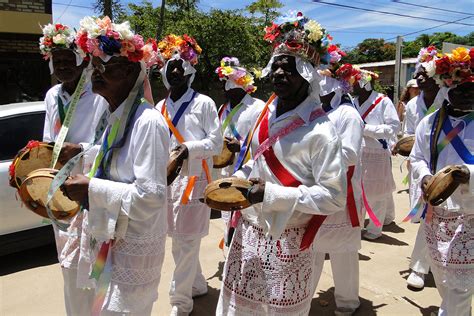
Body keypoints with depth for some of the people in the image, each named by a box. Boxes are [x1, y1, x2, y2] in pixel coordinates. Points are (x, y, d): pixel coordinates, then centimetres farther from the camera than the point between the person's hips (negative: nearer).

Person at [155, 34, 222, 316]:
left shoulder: (203, 103, -4)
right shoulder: (160, 107, 12)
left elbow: (216, 143, -7)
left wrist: (190, 148, -22)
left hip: (194, 179, -6)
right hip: (167, 179, 6)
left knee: (186, 241, -1)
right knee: (180, 239, 15)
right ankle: (197, 285, 35)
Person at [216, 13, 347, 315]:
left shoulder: (320, 130, -17)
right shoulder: (265, 113, 5)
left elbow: (334, 197, -19)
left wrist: (271, 194, -24)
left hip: (286, 240, -6)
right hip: (248, 231, 6)